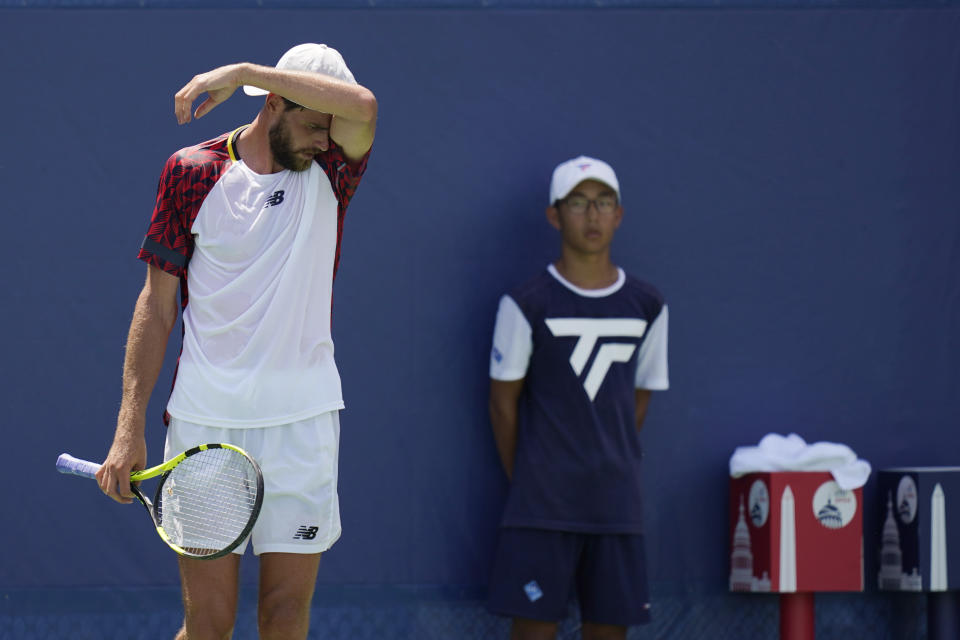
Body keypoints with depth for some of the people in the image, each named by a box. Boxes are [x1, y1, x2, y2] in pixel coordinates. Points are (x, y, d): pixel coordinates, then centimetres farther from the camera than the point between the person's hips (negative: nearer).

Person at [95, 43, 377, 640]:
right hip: (206, 422, -1)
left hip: (303, 421, 1)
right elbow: (157, 305, 4)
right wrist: (130, 428, -1)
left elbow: (362, 105, -20)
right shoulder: (193, 172, 2)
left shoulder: (330, 171, 3)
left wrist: (243, 72, -18)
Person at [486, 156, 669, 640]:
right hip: (540, 507, -3)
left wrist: (612, 467, 11)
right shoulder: (527, 305, -4)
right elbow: (504, 400, 2)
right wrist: (525, 483, 4)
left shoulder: (647, 307, 7)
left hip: (616, 505, 4)